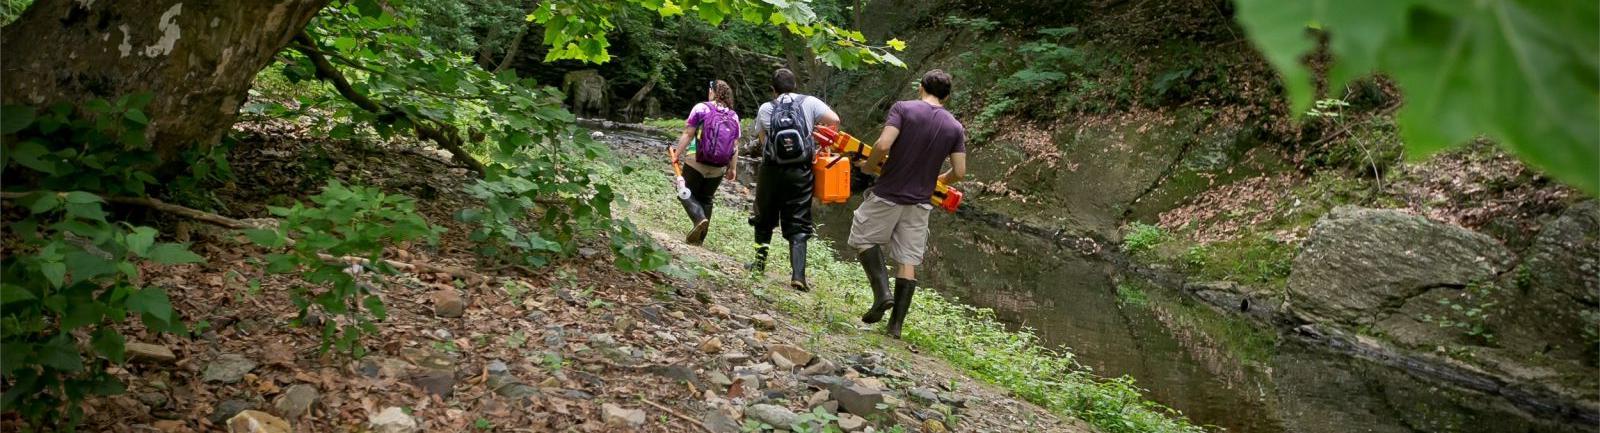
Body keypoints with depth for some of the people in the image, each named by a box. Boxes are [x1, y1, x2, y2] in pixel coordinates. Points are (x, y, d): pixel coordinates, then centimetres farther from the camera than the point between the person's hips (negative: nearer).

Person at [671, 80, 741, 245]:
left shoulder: (701, 108, -6)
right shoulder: (734, 116, 4)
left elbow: (687, 134, -8)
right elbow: (735, 145, 5)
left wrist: (677, 154, 0)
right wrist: (733, 168, 12)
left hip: (696, 163, -4)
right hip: (718, 168, 4)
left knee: (686, 193, 9)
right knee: (706, 199, 16)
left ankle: (699, 218, -18)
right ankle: (698, 238, 16)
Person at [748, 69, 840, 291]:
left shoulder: (765, 110, 3)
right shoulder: (809, 103, -1)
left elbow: (762, 139, 0)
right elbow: (834, 120, -11)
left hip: (771, 172, 1)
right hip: (801, 173, -1)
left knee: (764, 218, 22)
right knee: (798, 226, 2)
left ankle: (760, 260, 29)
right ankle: (798, 275, -8)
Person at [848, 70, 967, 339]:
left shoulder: (903, 109, -9)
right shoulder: (956, 128, 2)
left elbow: (883, 145, -22)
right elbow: (959, 173, 1)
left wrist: (869, 165, -3)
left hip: (888, 194, -3)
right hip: (920, 201, 3)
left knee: (863, 239, 16)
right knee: (908, 261, 8)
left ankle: (882, 292, -4)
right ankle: (896, 325, 8)